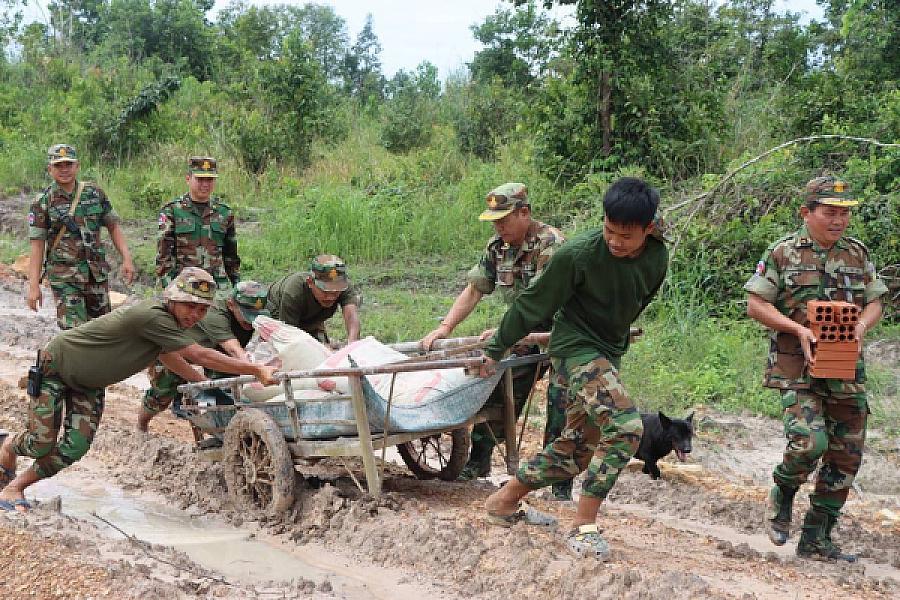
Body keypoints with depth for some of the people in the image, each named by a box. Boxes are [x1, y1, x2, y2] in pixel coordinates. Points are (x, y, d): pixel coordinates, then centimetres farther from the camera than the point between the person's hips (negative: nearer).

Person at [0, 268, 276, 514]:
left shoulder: (168, 320, -7)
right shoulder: (152, 316, -36)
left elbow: (167, 355, 15)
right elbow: (200, 355, -39)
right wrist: (257, 370, -41)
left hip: (88, 383, 8)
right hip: (57, 363, -8)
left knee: (75, 447, -8)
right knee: (43, 445, -8)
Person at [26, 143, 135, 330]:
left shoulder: (94, 192, 4)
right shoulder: (43, 202, -4)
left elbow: (113, 226, 10)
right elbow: (37, 246, -6)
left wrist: (127, 259, -1)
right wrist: (34, 286, -11)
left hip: (97, 272, 4)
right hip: (64, 277, -3)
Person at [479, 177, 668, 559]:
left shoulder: (657, 258, -7)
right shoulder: (579, 253, -23)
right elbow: (534, 303, -12)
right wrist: (496, 348, -4)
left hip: (608, 354, 7)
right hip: (575, 349, -7)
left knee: (577, 449, 11)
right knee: (626, 427, -23)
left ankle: (506, 501, 27)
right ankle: (583, 526, -15)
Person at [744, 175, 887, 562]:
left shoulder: (858, 254, 9)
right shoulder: (783, 253, -3)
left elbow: (874, 303, 14)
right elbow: (756, 304, -3)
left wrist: (860, 327, -9)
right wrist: (799, 329, -15)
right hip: (798, 367, -5)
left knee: (846, 456, 5)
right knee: (810, 440, -23)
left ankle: (816, 539, 18)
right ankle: (782, 496, 10)